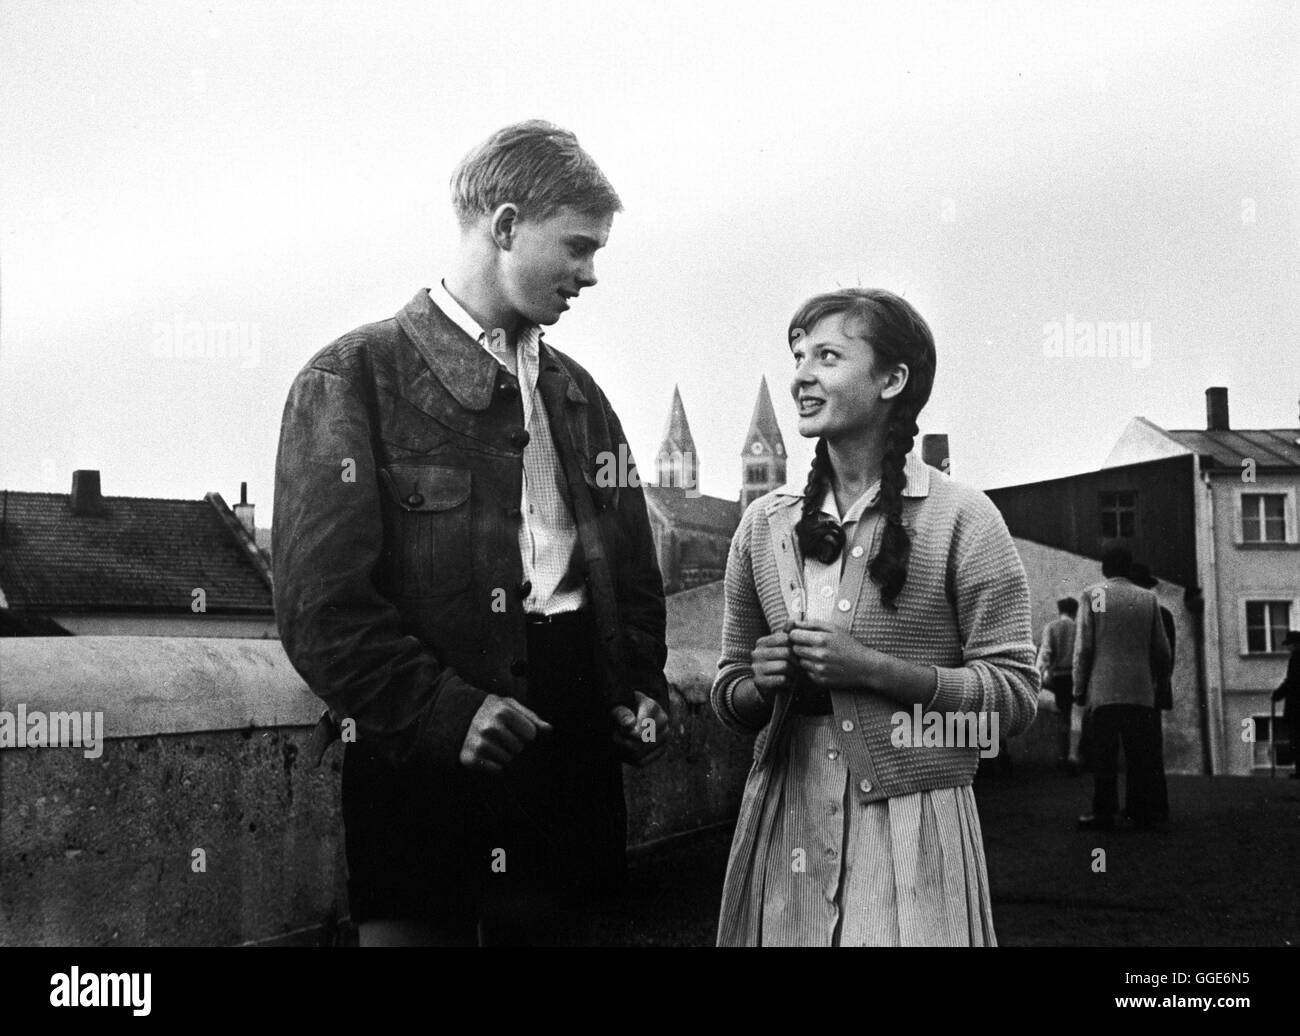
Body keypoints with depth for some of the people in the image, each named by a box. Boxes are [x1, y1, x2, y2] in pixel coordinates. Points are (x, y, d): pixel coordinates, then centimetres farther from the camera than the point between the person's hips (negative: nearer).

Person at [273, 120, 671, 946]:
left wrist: (643, 692, 5)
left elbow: (633, 568, 21)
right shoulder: (355, 378, -2)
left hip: (574, 747, 6)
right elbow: (321, 597, -11)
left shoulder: (577, 395, 18)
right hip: (423, 749, -5)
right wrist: (443, 708, -20)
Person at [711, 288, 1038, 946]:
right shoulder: (765, 522, 9)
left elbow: (1014, 696, -8)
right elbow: (727, 693, 15)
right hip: (783, 820, 4)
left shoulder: (961, 518, -4)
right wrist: (761, 682, -8)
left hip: (910, 824, -3)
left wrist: (873, 669, -17)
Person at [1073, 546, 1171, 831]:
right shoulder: (1148, 599, 8)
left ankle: (1104, 814, -1)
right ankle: (1142, 812, 7)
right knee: (1140, 754, 7)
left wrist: (1079, 688, 3)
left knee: (1104, 755, 0)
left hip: (1104, 690, -2)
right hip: (1142, 691, 2)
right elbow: (1162, 650, 9)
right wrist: (1157, 680, 24)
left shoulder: (1092, 595, 0)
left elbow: (1083, 647, -3)